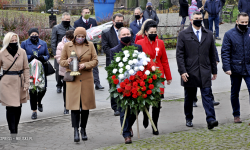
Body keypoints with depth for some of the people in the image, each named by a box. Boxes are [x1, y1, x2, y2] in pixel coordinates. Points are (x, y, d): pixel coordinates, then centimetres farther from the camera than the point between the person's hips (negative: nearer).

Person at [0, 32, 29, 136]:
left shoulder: (22, 52, 3)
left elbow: (26, 69, 7)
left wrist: (26, 83, 1)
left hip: (19, 83, 3)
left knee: (18, 108, 7)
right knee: (10, 108, -8)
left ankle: (15, 128, 23)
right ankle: (13, 132, -5)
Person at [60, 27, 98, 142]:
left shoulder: (90, 45, 6)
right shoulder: (67, 46, 5)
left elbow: (95, 61, 5)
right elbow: (61, 61, 9)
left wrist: (85, 65, -14)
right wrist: (67, 62, -14)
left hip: (87, 79, 1)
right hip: (73, 80, -1)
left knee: (85, 105, 6)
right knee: (74, 105, -9)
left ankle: (83, 130, 19)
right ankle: (76, 130, -10)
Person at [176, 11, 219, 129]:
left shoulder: (208, 34, 12)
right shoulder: (183, 34, 2)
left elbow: (212, 54, 15)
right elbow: (179, 54, -3)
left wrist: (214, 71, 13)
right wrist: (182, 71, -11)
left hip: (205, 72, 2)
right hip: (189, 72, -2)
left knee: (207, 95, -7)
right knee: (189, 97, 9)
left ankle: (211, 120, -12)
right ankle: (188, 119, 23)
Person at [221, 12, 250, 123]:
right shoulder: (229, 34, -2)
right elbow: (225, 52, -4)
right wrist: (227, 67, -11)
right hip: (235, 68, -1)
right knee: (234, 93, 11)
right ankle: (236, 115, 25)